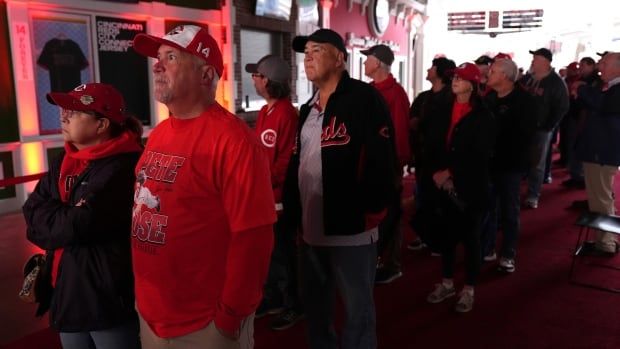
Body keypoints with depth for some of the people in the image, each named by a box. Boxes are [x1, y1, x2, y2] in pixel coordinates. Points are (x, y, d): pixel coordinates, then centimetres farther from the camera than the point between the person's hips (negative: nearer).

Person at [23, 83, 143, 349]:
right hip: (67, 294, 8)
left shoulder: (122, 167, -20)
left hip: (110, 299, -8)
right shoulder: (63, 162, 7)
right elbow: (32, 210, 5)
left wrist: (46, 219, -5)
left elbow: (80, 226, -24)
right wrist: (62, 222, -13)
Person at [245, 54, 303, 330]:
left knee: (282, 253, 5)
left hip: (278, 197, -9)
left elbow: (288, 159, -21)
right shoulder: (264, 111, 11)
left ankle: (293, 306, 22)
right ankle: (273, 299, 35)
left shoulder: (286, 113, -17)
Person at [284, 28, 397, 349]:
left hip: (351, 231, -8)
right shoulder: (308, 108, 15)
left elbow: (382, 163, -18)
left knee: (357, 310, 9)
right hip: (311, 231, 8)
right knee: (314, 305, 22)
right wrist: (292, 211, 11)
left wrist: (370, 213, -18)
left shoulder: (364, 98, -10)